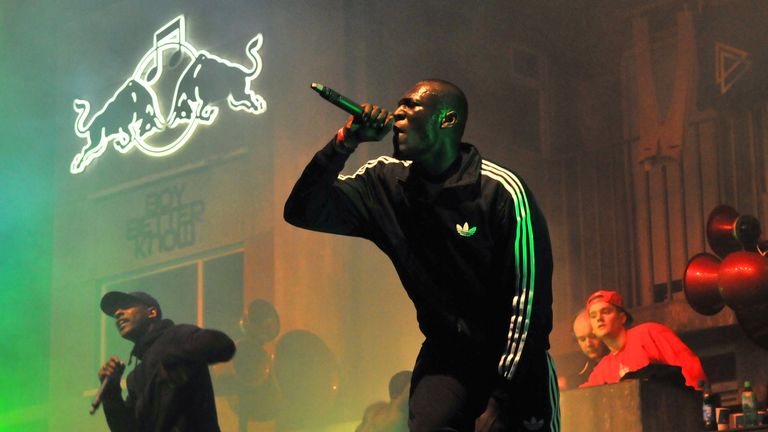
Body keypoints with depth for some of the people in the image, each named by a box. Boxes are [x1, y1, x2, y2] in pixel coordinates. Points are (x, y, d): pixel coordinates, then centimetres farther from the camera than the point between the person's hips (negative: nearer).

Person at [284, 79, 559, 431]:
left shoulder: (502, 191, -15)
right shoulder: (386, 183, 0)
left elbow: (530, 297, -15)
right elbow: (302, 211, -6)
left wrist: (502, 397, -16)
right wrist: (345, 141, -17)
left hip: (513, 354, -2)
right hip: (446, 354, 3)